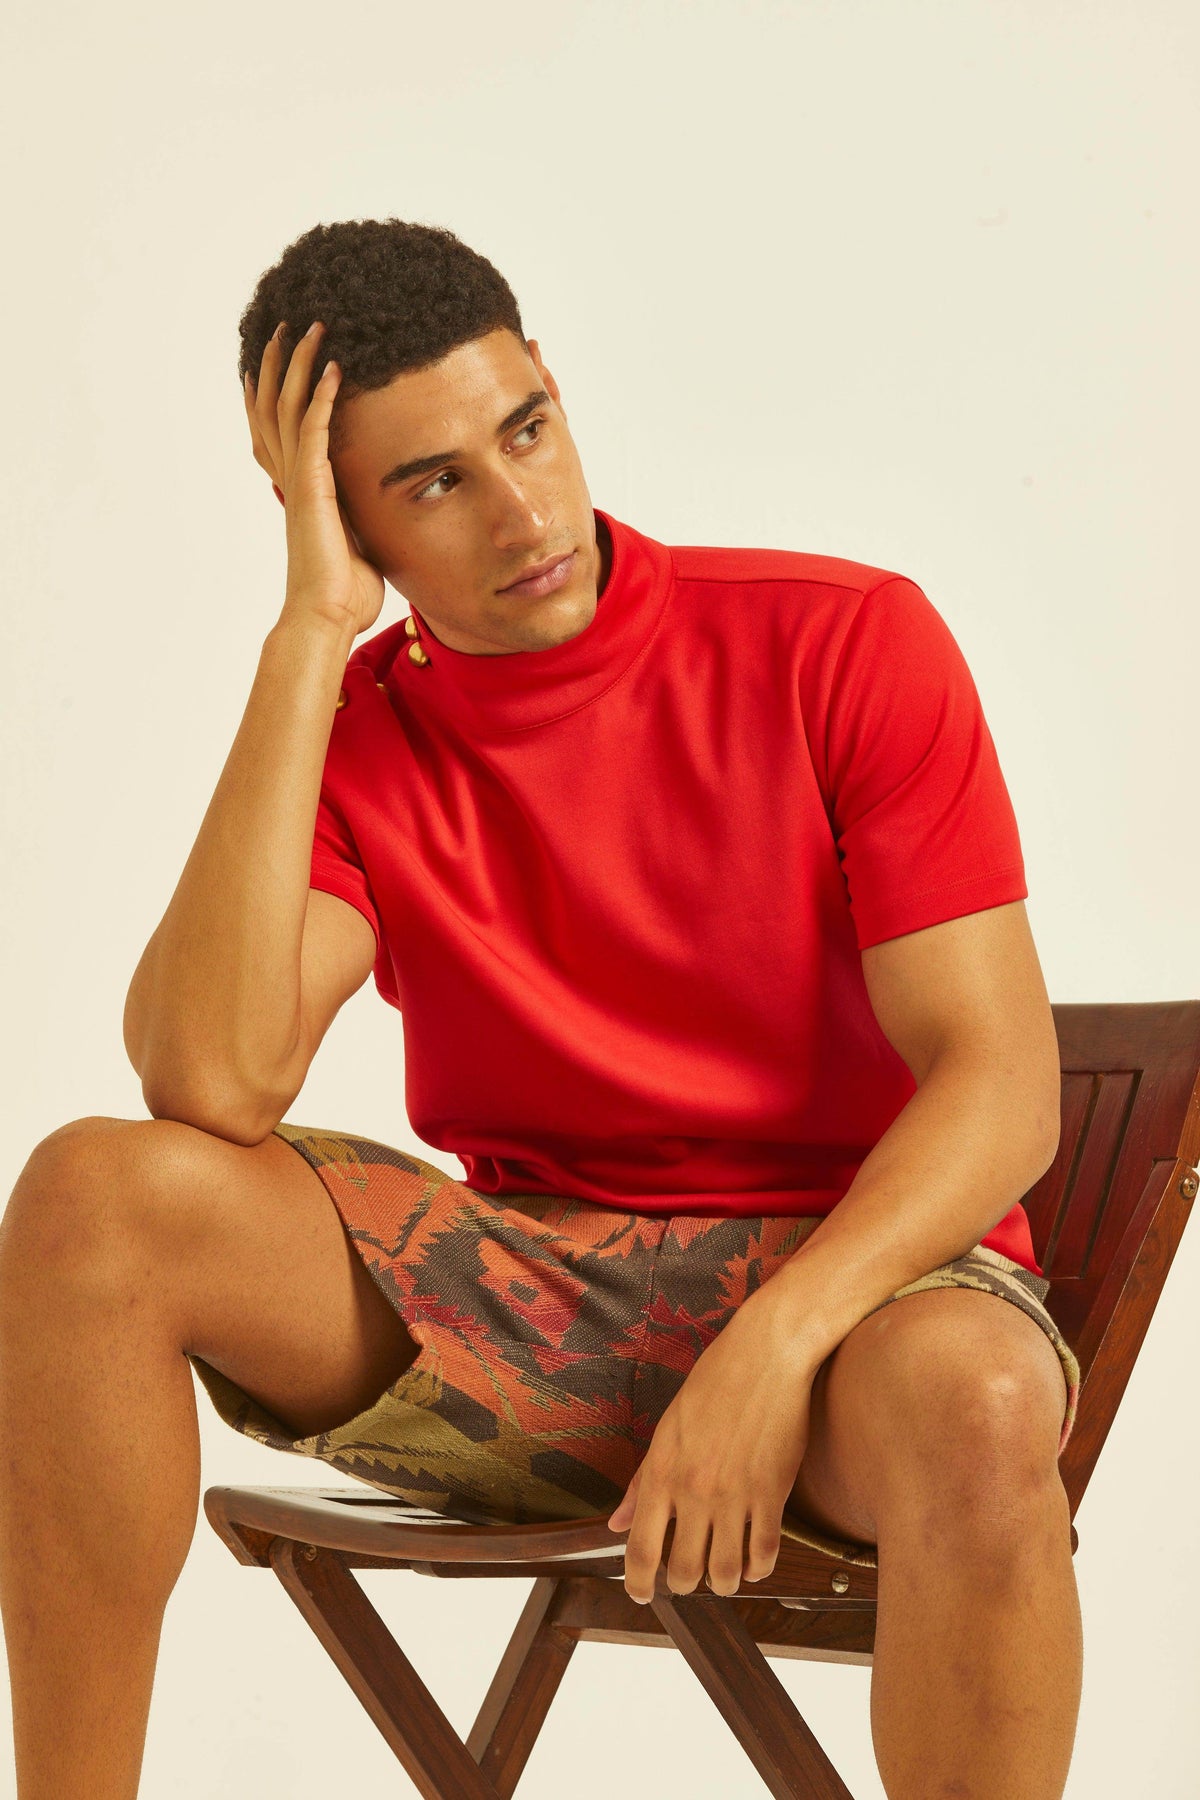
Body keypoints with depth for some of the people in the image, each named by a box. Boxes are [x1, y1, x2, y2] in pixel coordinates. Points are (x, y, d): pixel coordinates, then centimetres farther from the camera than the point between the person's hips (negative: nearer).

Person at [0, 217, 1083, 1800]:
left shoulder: (844, 641, -4)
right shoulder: (345, 736, 2)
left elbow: (1002, 1084, -11)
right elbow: (208, 1081, -18)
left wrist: (776, 1344, -28)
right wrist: (311, 637, -15)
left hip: (859, 1268, -2)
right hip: (528, 1306, 3)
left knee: (972, 1401, -39)